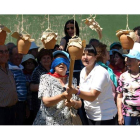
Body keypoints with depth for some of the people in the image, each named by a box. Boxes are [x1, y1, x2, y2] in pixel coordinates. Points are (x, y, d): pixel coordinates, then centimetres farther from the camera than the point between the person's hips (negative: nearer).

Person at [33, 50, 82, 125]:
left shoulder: (73, 81, 11)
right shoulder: (46, 78, 1)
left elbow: (79, 104, 9)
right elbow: (46, 102, -11)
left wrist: (73, 103, -13)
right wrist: (63, 96, -26)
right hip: (48, 122, -3)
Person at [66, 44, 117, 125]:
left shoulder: (101, 72, -19)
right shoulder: (83, 71, 5)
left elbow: (92, 96, -29)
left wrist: (76, 91, -45)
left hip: (105, 116, -8)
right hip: (91, 116, 8)